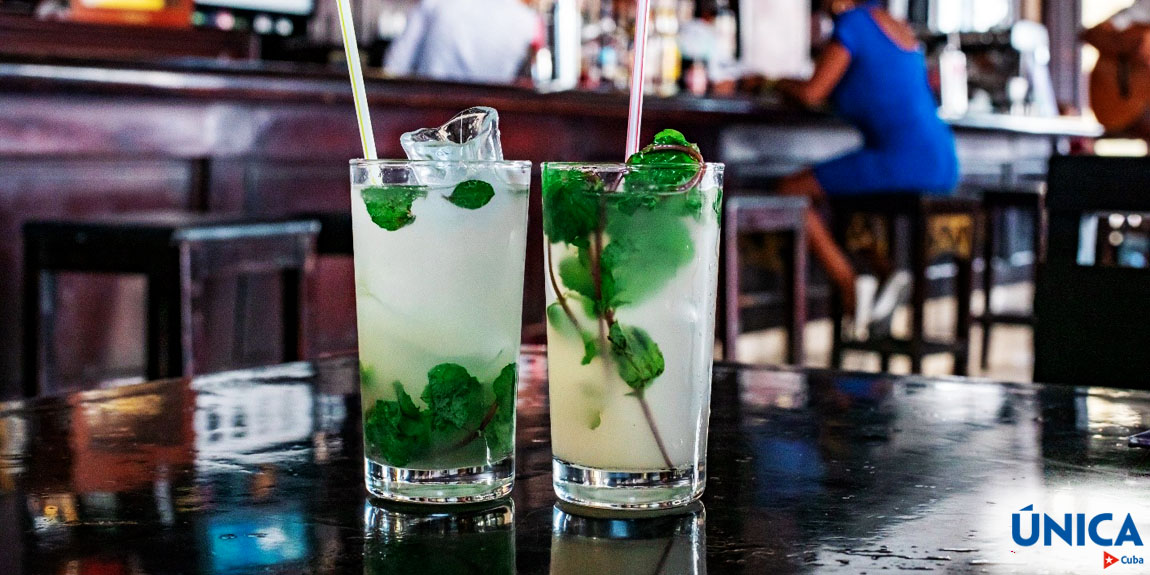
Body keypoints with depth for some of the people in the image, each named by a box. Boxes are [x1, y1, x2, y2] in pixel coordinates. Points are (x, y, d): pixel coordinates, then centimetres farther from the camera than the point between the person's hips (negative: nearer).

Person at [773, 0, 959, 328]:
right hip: (942, 166, 9)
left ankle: (850, 286, -9)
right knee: (845, 193, 33)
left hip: (903, 160, -9)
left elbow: (811, 95, -8)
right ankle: (887, 273, 11)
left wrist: (781, 84, 14)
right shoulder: (898, 27, 20)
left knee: (790, 191, -2)